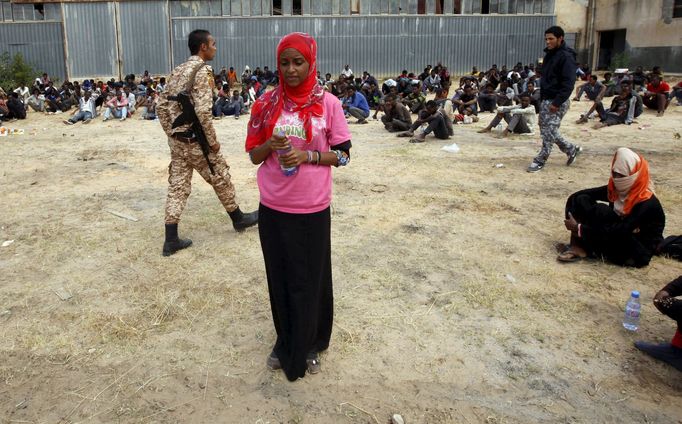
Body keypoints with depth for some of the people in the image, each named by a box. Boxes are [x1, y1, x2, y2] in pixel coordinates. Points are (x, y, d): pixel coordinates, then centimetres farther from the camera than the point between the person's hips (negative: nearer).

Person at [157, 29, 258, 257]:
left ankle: (171, 240, 11)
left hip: (177, 140, 8)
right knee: (221, 179, 11)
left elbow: (161, 106, 12)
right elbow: (202, 112, -23)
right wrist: (213, 141, -14)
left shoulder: (178, 71, 12)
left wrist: (171, 133, 16)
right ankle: (239, 218, 31)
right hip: (195, 140, -8)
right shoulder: (202, 70, -14)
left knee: (177, 186, 9)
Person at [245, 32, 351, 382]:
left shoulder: (328, 103, -5)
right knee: (279, 278, 13)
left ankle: (309, 347, 28)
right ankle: (286, 344, 32)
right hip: (273, 208, 2)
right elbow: (253, 155, 5)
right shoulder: (266, 103, 1)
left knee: (310, 281, 8)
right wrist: (270, 145, -17)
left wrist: (307, 155, -18)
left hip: (312, 209, -2)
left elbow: (342, 155, -2)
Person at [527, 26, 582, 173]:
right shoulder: (549, 55, 14)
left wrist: (557, 102, -24)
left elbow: (568, 83, -19)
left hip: (558, 102, -9)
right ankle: (571, 149, 28)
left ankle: (540, 161, 3)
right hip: (546, 100, 9)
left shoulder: (566, 57, -13)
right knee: (546, 130, 13)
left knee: (549, 131, -5)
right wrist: (542, 98, 13)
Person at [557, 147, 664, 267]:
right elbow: (577, 195, -6)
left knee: (601, 212, -31)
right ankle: (577, 247, -21)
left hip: (639, 250, -7)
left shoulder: (647, 203, -25)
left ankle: (580, 248, -14)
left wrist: (581, 229, -30)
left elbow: (621, 230, -32)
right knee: (580, 200, -11)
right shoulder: (615, 188, -5)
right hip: (617, 237, 7)